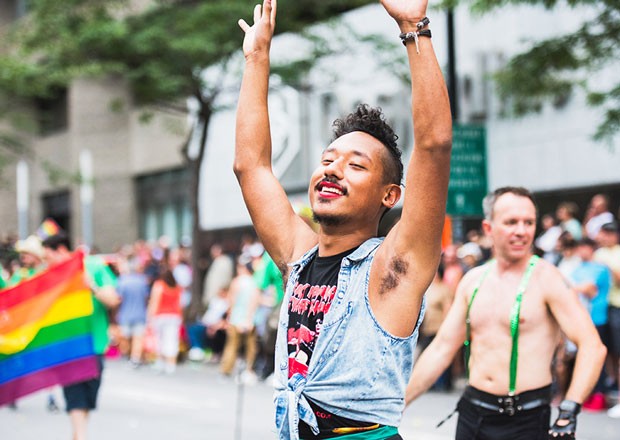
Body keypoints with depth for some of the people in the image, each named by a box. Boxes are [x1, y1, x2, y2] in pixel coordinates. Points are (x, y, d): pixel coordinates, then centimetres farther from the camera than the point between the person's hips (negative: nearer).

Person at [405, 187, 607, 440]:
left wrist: (569, 412, -29)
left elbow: (592, 347, -18)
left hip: (525, 419, -5)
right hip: (472, 413, 5)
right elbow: (442, 348, 11)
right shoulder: (473, 280, 7)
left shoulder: (545, 277, -10)